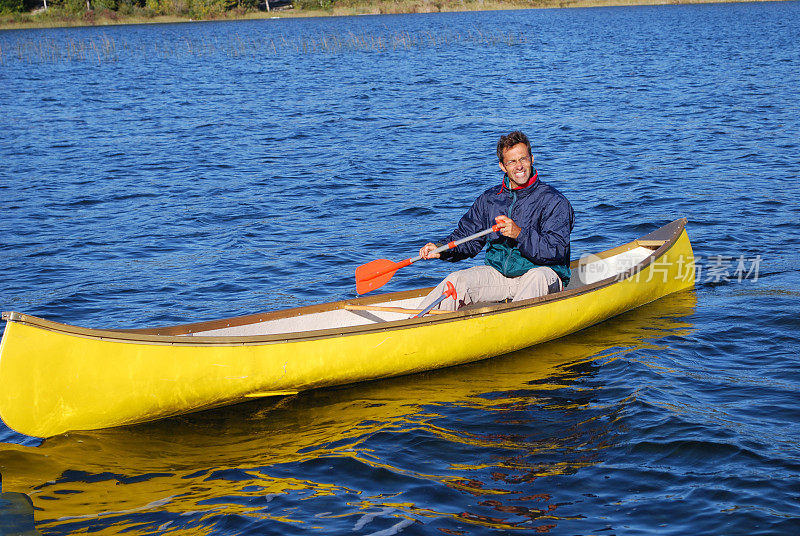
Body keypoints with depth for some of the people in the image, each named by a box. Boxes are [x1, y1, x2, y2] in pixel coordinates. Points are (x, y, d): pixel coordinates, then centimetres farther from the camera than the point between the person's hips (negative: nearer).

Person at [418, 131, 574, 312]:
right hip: (498, 273, 4)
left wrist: (520, 234, -31)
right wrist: (441, 249, -7)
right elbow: (467, 236, 14)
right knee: (457, 280, -18)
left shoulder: (554, 201, -7)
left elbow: (557, 250, -18)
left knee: (537, 276, -38)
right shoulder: (489, 199, 10)